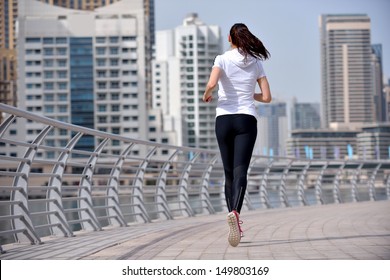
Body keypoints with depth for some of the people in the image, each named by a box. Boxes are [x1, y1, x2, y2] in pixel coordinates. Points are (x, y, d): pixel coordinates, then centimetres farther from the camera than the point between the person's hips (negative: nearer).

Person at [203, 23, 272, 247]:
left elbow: (212, 83, -16)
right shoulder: (256, 63, 7)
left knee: (229, 172, 11)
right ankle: (235, 212, -37)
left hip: (224, 119, 0)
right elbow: (267, 97, 4)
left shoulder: (223, 59, 1)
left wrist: (206, 95, 5)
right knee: (240, 171, -12)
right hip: (247, 119, 0)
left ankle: (233, 215, 13)